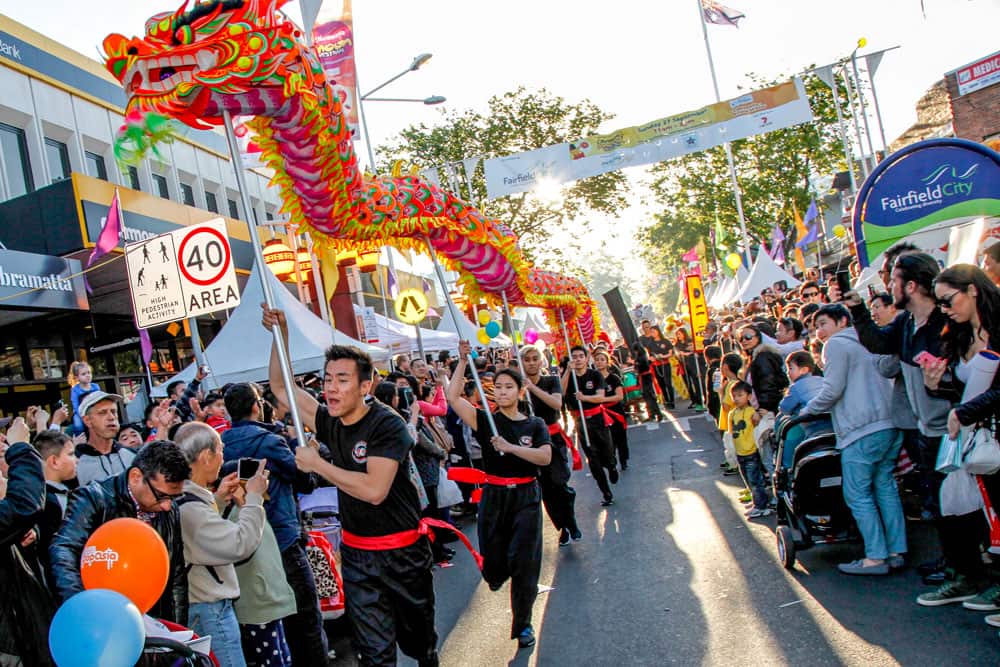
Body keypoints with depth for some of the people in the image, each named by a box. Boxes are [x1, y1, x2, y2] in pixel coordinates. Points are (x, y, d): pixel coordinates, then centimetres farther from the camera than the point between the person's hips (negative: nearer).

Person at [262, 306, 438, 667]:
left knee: (419, 637, 17)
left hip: (402, 551, -4)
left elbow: (374, 490, -31)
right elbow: (281, 388, 9)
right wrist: (281, 334, -2)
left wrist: (316, 464, -23)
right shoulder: (330, 423, -2)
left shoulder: (386, 425, -20)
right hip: (356, 553, 5)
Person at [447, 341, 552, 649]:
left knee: (524, 563, -2)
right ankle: (498, 575, 47)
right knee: (493, 563, 7)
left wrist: (510, 447, -23)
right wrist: (462, 361, -16)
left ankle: (523, 624, 17)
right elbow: (453, 397, -13)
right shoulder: (485, 421, 0)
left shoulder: (534, 425, 2)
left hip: (526, 497, -1)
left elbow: (545, 457, -15)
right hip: (493, 497, 1)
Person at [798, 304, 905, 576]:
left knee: (857, 494, -3)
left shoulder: (836, 344, -3)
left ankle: (875, 558, -2)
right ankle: (896, 551, 14)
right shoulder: (864, 345, 23)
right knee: (885, 488, 12)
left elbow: (833, 389, -11)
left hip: (862, 430, -9)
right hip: (890, 426, 9)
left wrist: (807, 410, 2)